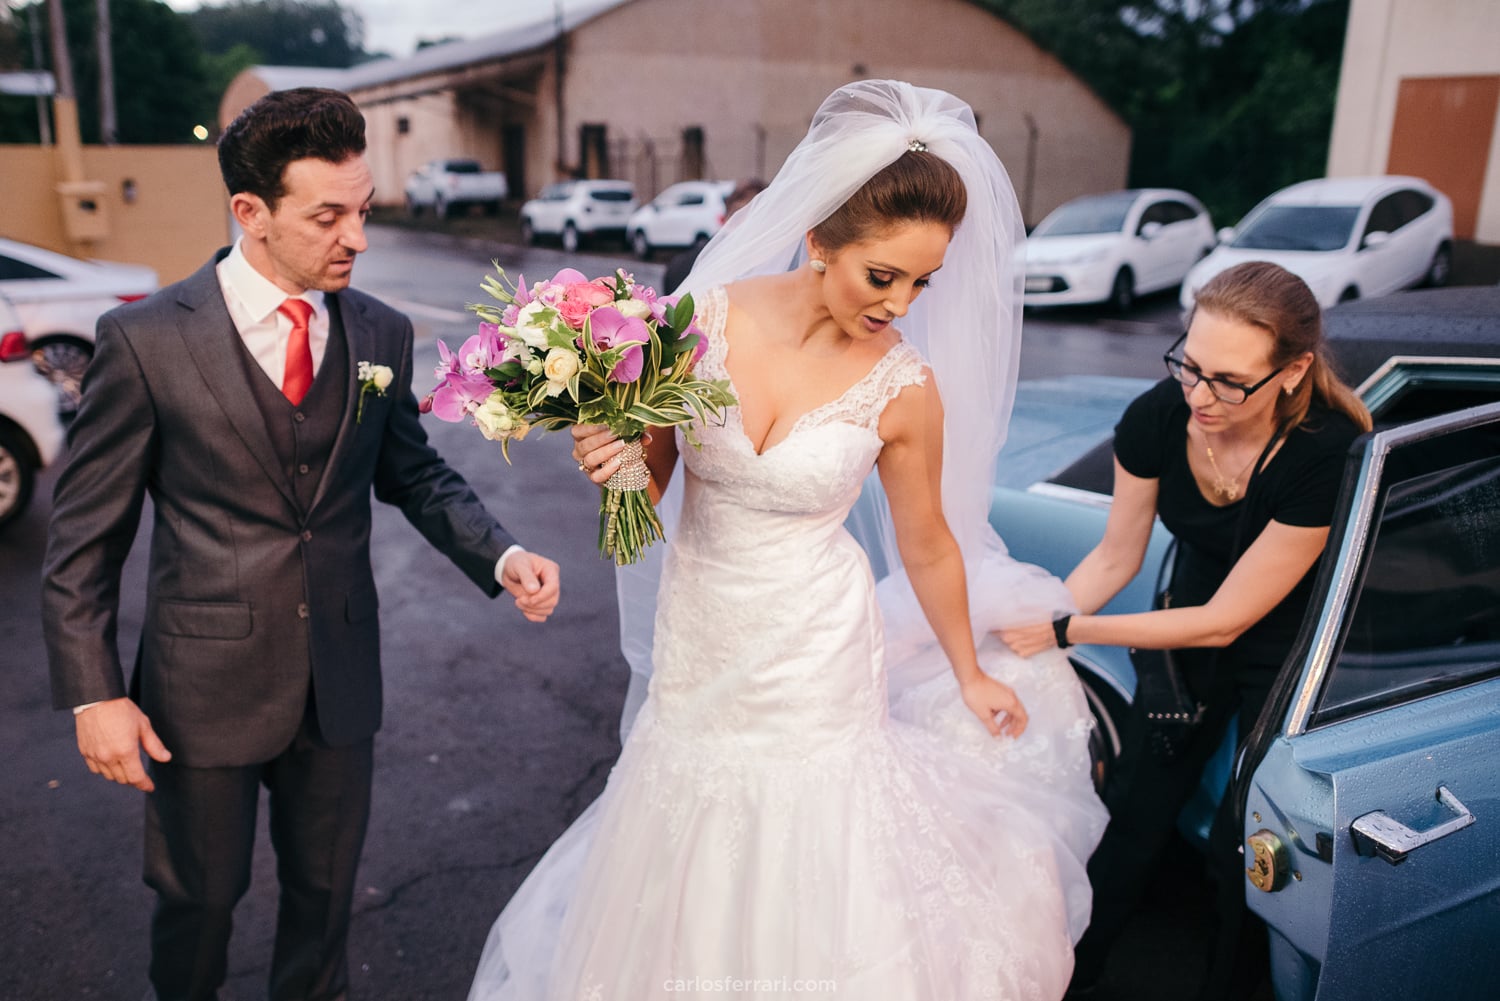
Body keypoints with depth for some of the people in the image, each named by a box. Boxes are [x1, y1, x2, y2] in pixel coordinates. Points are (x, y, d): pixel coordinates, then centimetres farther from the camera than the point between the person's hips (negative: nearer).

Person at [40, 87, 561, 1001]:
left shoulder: (382, 334, -3)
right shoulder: (146, 339, -13)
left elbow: (415, 474, 6)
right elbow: (85, 533, -7)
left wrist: (502, 556, -12)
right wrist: (94, 693, -9)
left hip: (341, 681, 3)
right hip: (207, 686, -2)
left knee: (325, 892, 21)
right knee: (200, 899, 19)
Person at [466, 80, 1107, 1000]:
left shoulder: (904, 389, -14)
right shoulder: (705, 319, -12)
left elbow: (929, 546, 1)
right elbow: (651, 476, 0)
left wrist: (970, 674, 13)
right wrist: (609, 459, -23)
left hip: (817, 664, -2)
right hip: (699, 644, 2)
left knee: (810, 907, 13)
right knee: (691, 900, 20)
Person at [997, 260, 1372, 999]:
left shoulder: (1328, 455, -34)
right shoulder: (1158, 418, -23)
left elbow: (1224, 622, -27)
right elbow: (1116, 556, -7)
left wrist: (1066, 632, -26)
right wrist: (1035, 620, -22)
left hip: (1289, 656, -3)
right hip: (1191, 620, 4)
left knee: (1242, 845, 1)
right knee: (1136, 813, 10)